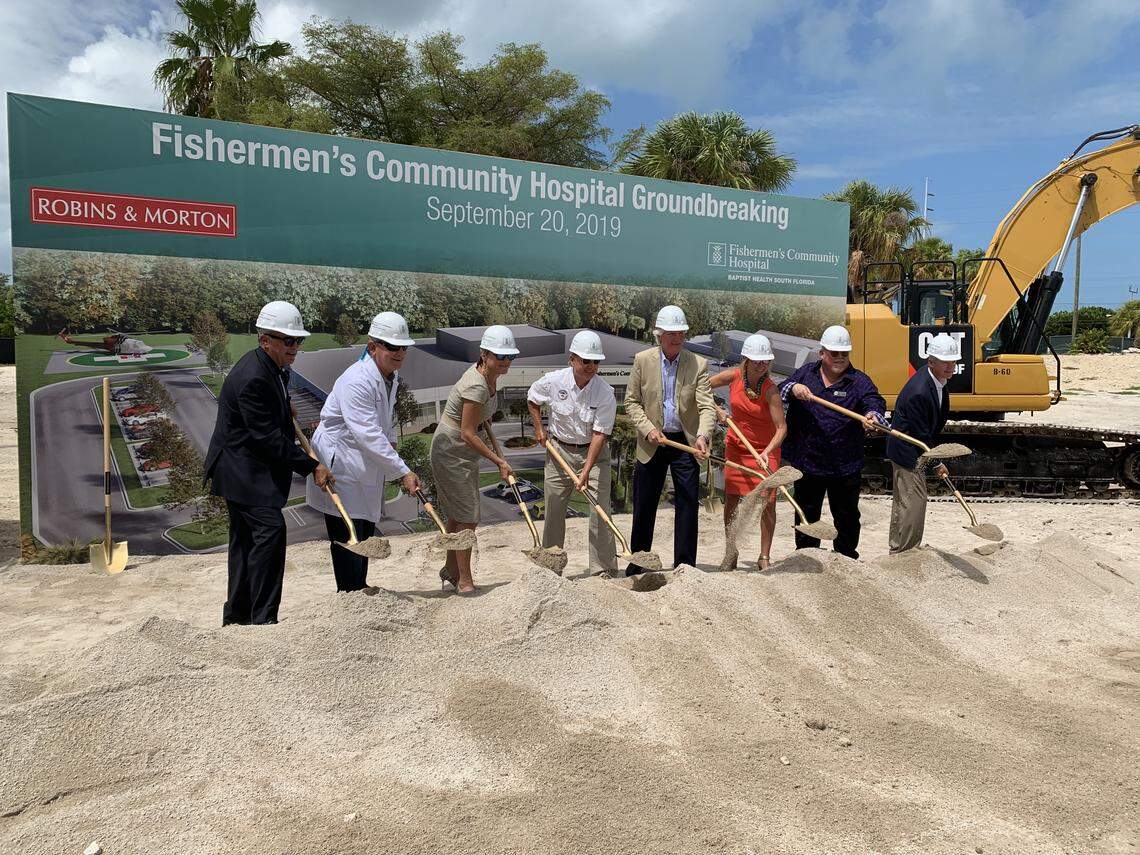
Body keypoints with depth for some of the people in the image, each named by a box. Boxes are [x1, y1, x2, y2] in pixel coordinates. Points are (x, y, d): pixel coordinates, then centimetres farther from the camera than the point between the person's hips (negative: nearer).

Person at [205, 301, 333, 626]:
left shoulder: (274, 367, 7)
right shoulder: (252, 378, -25)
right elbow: (269, 438, -25)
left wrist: (285, 407, 13)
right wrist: (311, 467, -21)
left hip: (251, 468, 10)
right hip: (242, 469, -10)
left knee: (245, 538, 15)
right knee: (270, 528, -19)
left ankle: (236, 614, 26)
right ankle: (262, 617, -14)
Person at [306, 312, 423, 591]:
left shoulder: (392, 375, 4)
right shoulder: (356, 382, -26)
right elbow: (368, 434, -31)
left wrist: (391, 444, 7)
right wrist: (403, 471, -30)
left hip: (367, 466, 9)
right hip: (339, 464, -9)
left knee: (365, 531, 16)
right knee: (347, 536, -5)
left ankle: (360, 589, 29)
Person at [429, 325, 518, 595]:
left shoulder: (489, 375, -1)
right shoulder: (476, 385, -28)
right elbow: (468, 433, -27)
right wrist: (499, 461, -24)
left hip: (465, 452, 9)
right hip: (451, 452, -9)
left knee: (459, 514, 18)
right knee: (468, 517, -5)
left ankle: (451, 570, 33)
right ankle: (464, 580, 6)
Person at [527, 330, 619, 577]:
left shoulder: (605, 393, -18)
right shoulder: (553, 381, -12)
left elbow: (600, 433, -20)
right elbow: (532, 400, 11)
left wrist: (586, 471, -26)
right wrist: (539, 429, 3)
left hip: (594, 452, -2)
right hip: (559, 450, 2)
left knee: (600, 510, -8)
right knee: (554, 510, 8)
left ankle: (605, 570, 0)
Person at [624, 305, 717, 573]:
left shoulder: (698, 365, -4)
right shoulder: (642, 360, -2)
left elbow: (706, 406, -10)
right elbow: (631, 402, 2)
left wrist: (702, 436, -28)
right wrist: (648, 429, -12)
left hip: (685, 443, 0)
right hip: (652, 443, 1)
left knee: (688, 506, 2)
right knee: (644, 507, 10)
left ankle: (684, 567, 14)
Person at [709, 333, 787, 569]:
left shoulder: (770, 389, -20)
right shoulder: (733, 376, -10)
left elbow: (781, 428, -23)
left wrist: (767, 452, -37)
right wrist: (718, 411, -5)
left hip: (765, 450, -3)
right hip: (736, 447, 3)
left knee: (767, 503, -5)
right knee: (731, 501, 6)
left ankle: (764, 557, 9)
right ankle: (731, 552, 23)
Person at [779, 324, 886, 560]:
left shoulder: (859, 381, -1)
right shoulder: (805, 373, 8)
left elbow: (874, 401, -17)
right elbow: (780, 392, 2)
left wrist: (872, 415, -41)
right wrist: (793, 389, -21)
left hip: (845, 466, -1)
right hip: (807, 461, 2)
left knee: (847, 515, 10)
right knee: (807, 514, 14)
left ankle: (846, 556, 28)